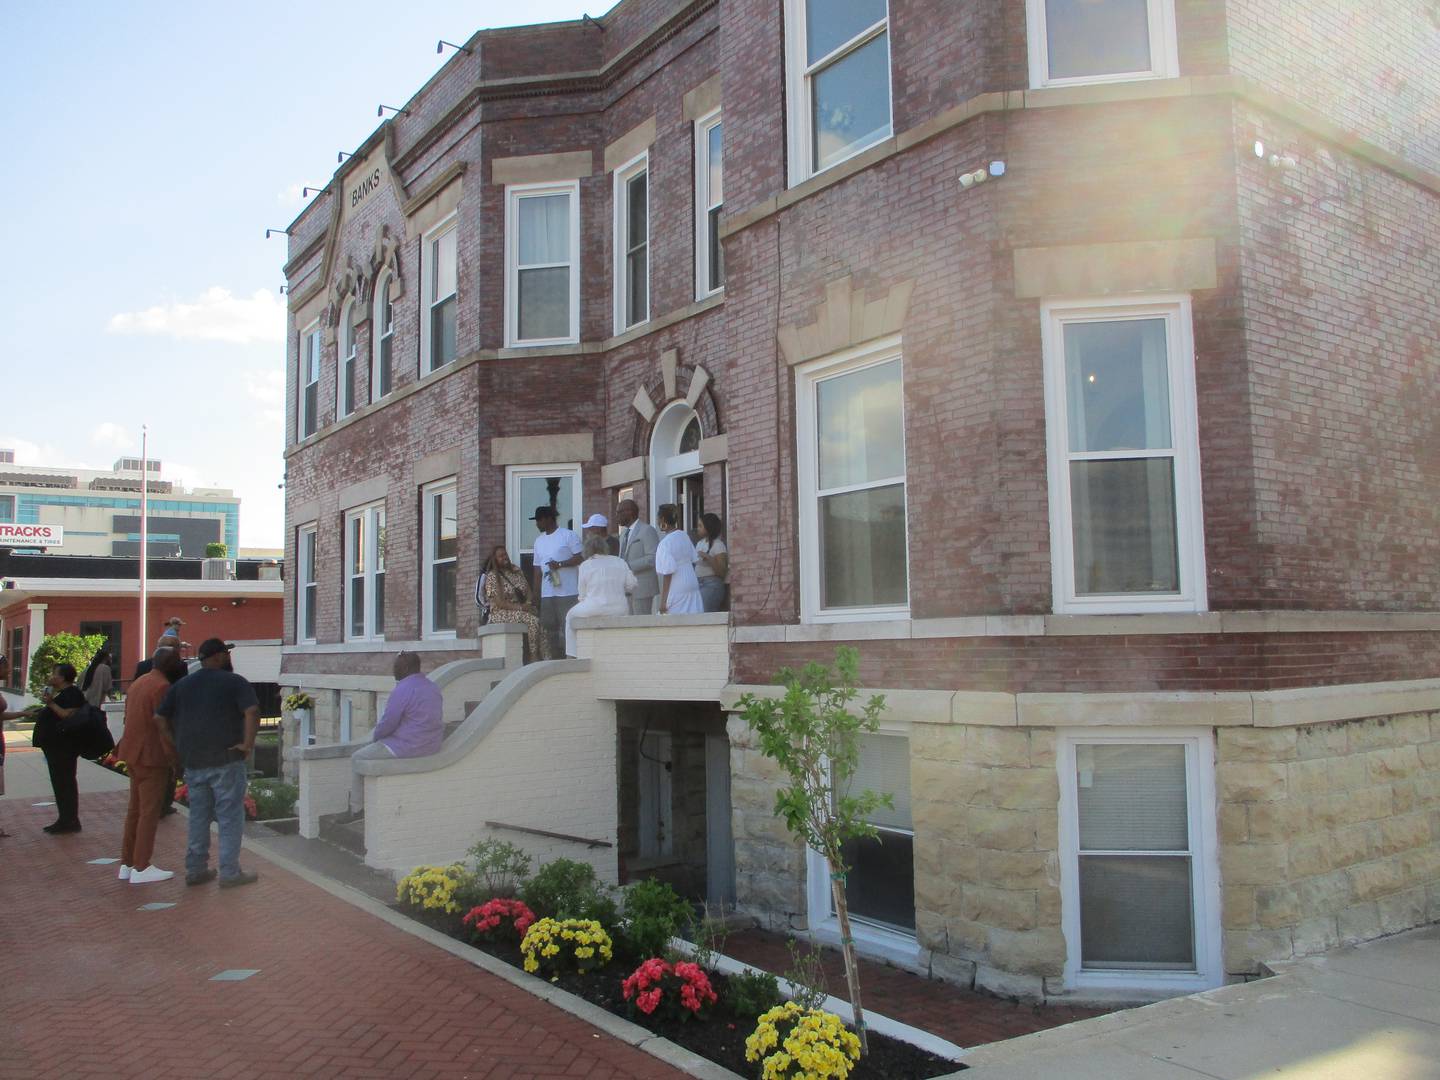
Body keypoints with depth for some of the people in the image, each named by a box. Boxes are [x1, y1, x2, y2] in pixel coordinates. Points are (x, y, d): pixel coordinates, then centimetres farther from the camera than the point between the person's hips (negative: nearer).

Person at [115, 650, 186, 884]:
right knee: (150, 812, -4)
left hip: (134, 755, 9)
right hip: (151, 757, -9)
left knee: (135, 810, 14)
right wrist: (174, 762, -15)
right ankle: (141, 868, -2)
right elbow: (165, 728, -18)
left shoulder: (138, 683, 15)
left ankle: (127, 864, 19)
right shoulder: (162, 687, -15)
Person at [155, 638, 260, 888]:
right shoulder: (235, 682, -5)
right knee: (230, 816, 1)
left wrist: (177, 743, 12)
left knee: (198, 815, 15)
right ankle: (230, 872, 3)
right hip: (226, 759, -5)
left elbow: (159, 717, 8)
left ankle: (195, 869, 19)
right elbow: (252, 711, -20)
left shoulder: (181, 685, 12)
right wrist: (248, 743, -14)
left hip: (192, 761, 6)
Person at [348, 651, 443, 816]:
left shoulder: (402, 690, -18)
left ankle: (356, 809, 17)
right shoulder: (433, 688, 9)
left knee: (357, 759, 11)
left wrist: (375, 737, 6)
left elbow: (387, 724, -16)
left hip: (407, 747, -9)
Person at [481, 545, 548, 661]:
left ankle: (546, 659, -29)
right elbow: (499, 602, -12)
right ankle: (534, 657, -25)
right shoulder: (492, 577, -5)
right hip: (502, 613, -6)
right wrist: (520, 607, -20)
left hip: (522, 610, 6)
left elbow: (528, 589, 15)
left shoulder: (516, 570, 15)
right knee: (533, 620, -31)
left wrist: (528, 604, -6)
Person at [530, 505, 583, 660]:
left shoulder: (568, 535, -2)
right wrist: (536, 593, 14)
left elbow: (580, 558, -8)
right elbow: (537, 568, 18)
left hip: (567, 592, -7)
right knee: (549, 627, 7)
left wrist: (560, 564, -18)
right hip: (547, 593, 7)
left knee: (568, 626, -8)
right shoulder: (539, 541, 18)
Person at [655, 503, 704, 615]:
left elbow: (667, 574, -15)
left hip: (677, 592, -7)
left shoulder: (666, 543, -15)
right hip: (692, 586, 7)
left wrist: (663, 601, -11)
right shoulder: (684, 536, 5)